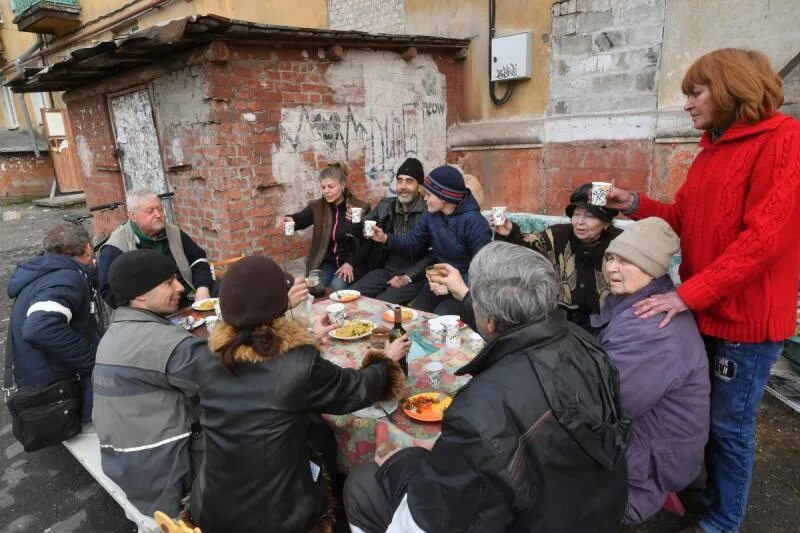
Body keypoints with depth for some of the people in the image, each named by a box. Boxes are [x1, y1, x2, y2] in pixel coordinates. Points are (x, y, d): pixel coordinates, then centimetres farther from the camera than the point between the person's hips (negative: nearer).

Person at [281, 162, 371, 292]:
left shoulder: (360, 208, -6)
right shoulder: (317, 206, 2)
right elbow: (301, 219, -17)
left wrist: (350, 263, -15)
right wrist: (290, 220, -40)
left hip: (351, 264, -2)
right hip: (326, 263, 3)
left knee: (336, 287, -26)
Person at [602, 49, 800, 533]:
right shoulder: (713, 148, 11)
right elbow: (685, 219, 13)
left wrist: (689, 293, -25)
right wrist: (636, 205, -1)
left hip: (746, 316, -7)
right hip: (704, 310, 7)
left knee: (730, 425, 9)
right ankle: (697, 491, 41)